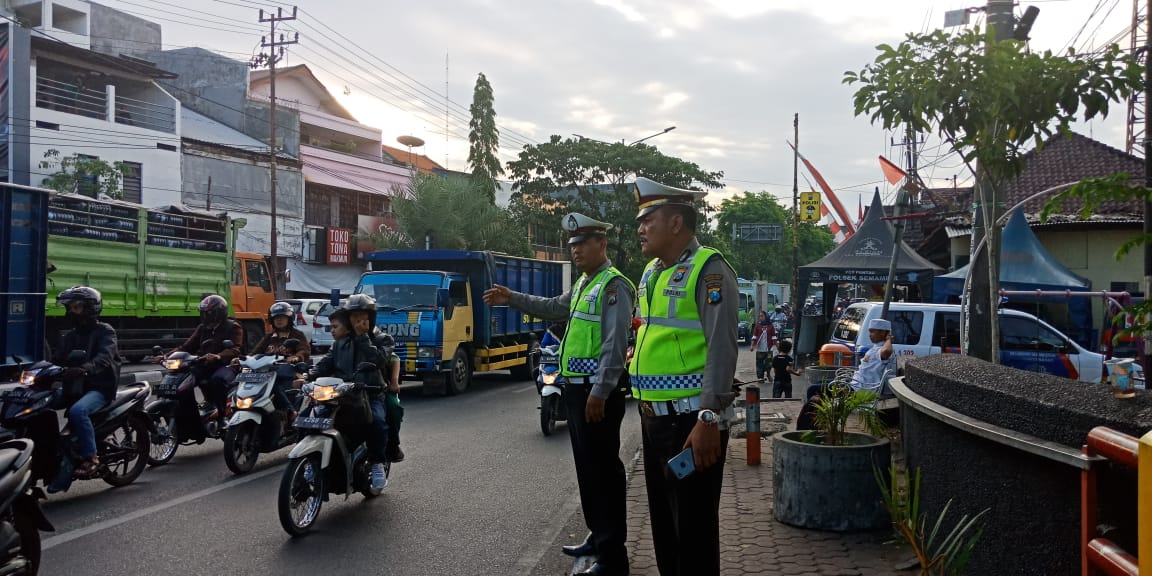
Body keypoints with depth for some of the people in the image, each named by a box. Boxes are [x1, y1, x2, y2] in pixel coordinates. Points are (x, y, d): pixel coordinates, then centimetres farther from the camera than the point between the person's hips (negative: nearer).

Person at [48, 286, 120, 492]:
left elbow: (104, 358, -22)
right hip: (74, 386, 8)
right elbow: (58, 360, 12)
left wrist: (85, 369, -43)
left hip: (99, 387, -8)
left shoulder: (104, 331, -4)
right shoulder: (70, 336, 20)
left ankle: (90, 457, -25)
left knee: (77, 411, -36)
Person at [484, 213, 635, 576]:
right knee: (586, 467, 17)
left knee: (603, 470, -5)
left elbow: (615, 344, -19)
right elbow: (552, 308, 33)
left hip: (597, 391, -10)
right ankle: (598, 536, 30)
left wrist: (600, 392, -23)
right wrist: (511, 298, 25)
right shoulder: (584, 284, 18)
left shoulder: (613, 285, -12)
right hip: (576, 388, 10)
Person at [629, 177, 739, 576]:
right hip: (653, 417, 9)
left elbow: (721, 348, -20)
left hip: (690, 420, -8)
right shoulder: (650, 272, 13)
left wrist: (709, 418, -25)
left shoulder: (709, 269, -13)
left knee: (693, 528, 2)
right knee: (662, 521, 19)